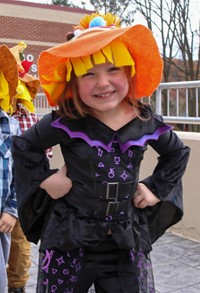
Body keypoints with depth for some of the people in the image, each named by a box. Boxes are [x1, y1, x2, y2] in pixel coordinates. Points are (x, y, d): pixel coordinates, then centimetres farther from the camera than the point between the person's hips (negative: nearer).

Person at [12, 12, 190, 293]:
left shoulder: (146, 121, -4)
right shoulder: (65, 122, -14)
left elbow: (178, 153, 14)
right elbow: (23, 146, 1)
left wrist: (157, 188, 6)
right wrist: (47, 179, -6)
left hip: (128, 240, 2)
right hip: (68, 241, -2)